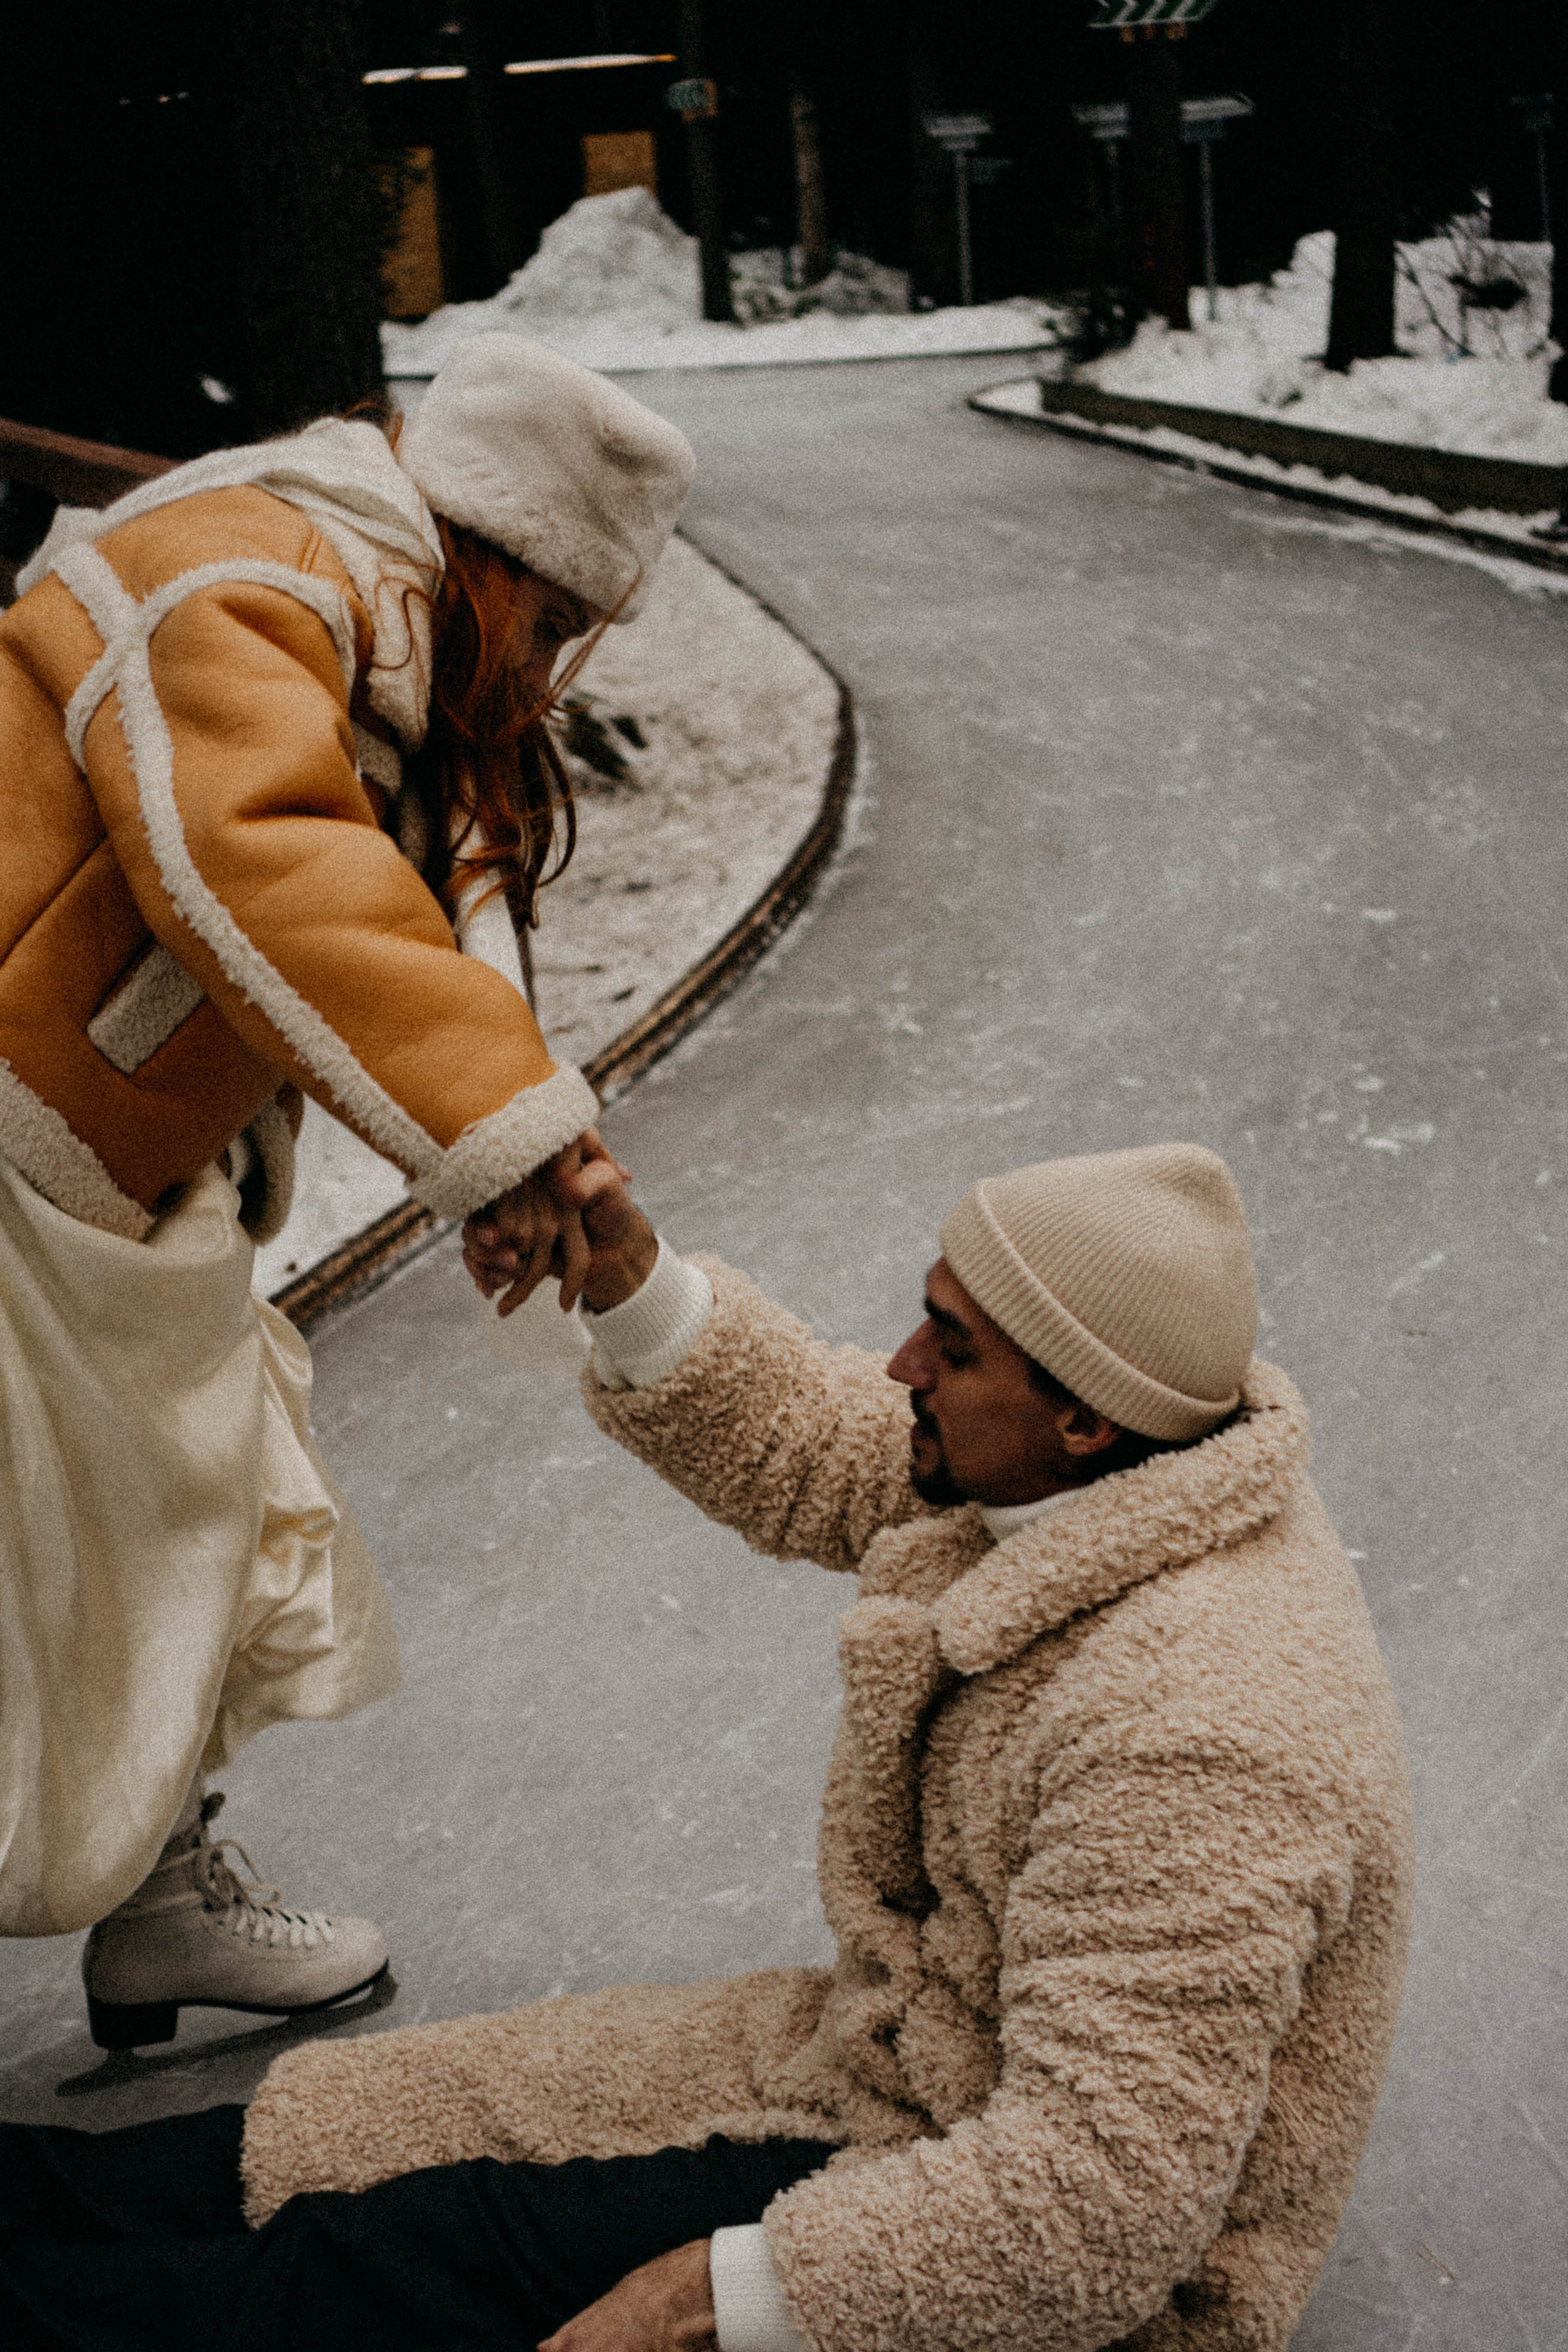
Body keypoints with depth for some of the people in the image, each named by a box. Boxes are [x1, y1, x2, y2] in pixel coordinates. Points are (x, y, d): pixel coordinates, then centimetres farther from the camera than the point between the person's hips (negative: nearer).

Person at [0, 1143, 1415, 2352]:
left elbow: (1100, 2201, -32)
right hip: (933, 2063, 8)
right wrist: (622, 1278, -10)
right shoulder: (1120, 1464, -7)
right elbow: (810, 1448, 7)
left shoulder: (1190, 1730, -34)